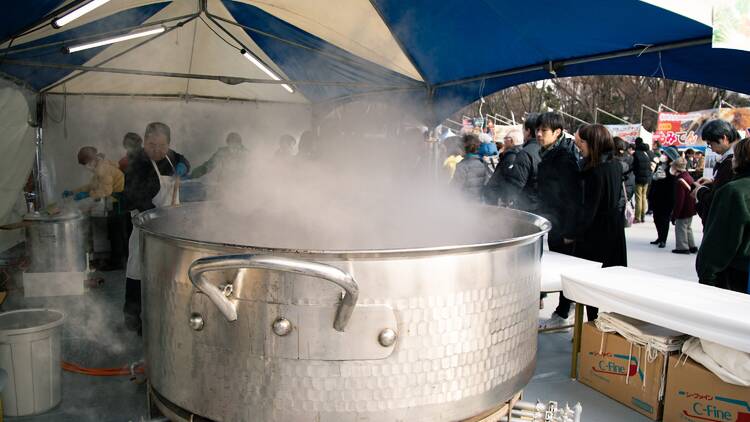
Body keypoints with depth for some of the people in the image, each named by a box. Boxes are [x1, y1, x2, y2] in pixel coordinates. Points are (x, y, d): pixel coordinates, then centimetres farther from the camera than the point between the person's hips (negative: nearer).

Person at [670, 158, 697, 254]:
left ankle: (682, 247, 11)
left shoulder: (680, 182, -24)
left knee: (680, 228, 4)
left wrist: (674, 215, -17)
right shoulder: (689, 177, 4)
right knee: (688, 228, 21)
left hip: (683, 210, -9)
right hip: (691, 209, 9)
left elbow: (679, 201, -24)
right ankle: (691, 246, 29)